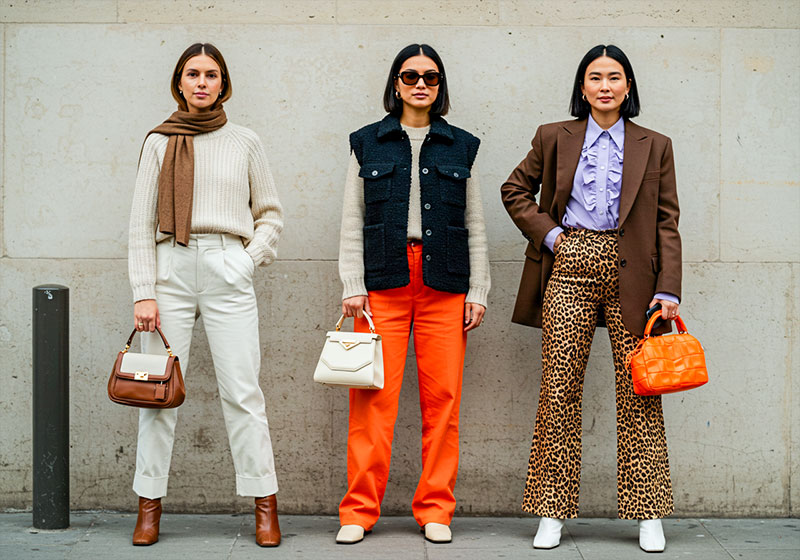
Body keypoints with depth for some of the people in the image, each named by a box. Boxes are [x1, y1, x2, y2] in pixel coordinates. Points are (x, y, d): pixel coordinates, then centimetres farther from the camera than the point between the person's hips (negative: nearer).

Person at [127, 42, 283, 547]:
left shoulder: (245, 143, 9)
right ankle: (150, 506, 10)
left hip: (227, 271, -1)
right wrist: (143, 292, -2)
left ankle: (265, 505, 4)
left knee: (242, 391, -3)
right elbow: (142, 223, 6)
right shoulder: (160, 142, 8)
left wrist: (251, 259, -1)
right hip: (171, 269, 1)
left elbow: (271, 213, 15)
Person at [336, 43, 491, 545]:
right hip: (383, 282, -1)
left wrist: (478, 291, 5)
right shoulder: (367, 143, 11)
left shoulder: (462, 146, 13)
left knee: (443, 398, -2)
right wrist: (353, 287, -1)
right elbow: (352, 222, 8)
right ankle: (360, 510, 3)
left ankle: (435, 509, 8)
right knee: (374, 397, -6)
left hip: (444, 286, 1)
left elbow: (476, 227, 13)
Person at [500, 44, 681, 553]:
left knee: (639, 391, -1)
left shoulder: (654, 146, 10)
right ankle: (553, 511, 6)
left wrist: (668, 290, -3)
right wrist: (548, 234, 3)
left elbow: (668, 221, 6)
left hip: (630, 272, 0)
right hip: (570, 268, 0)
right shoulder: (554, 138, 10)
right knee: (560, 390, -2)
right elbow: (515, 190, 18)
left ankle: (649, 515, 7)